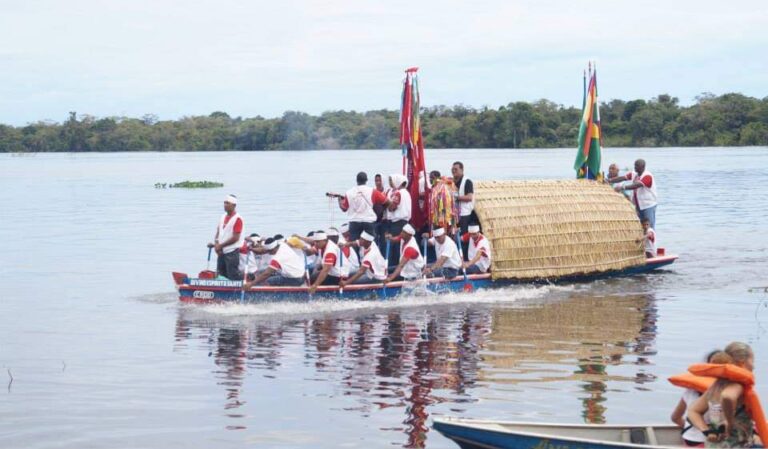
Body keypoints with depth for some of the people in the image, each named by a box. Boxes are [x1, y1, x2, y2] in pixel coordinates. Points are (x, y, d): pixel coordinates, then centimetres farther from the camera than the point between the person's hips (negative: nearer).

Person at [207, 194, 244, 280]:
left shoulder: (237, 219, -12)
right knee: (220, 275, 13)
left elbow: (235, 238, -17)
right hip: (221, 252, 8)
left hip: (232, 252, -8)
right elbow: (218, 232, 16)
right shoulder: (223, 217, 12)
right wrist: (216, 244, -3)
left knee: (233, 277, -7)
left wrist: (221, 245, -15)